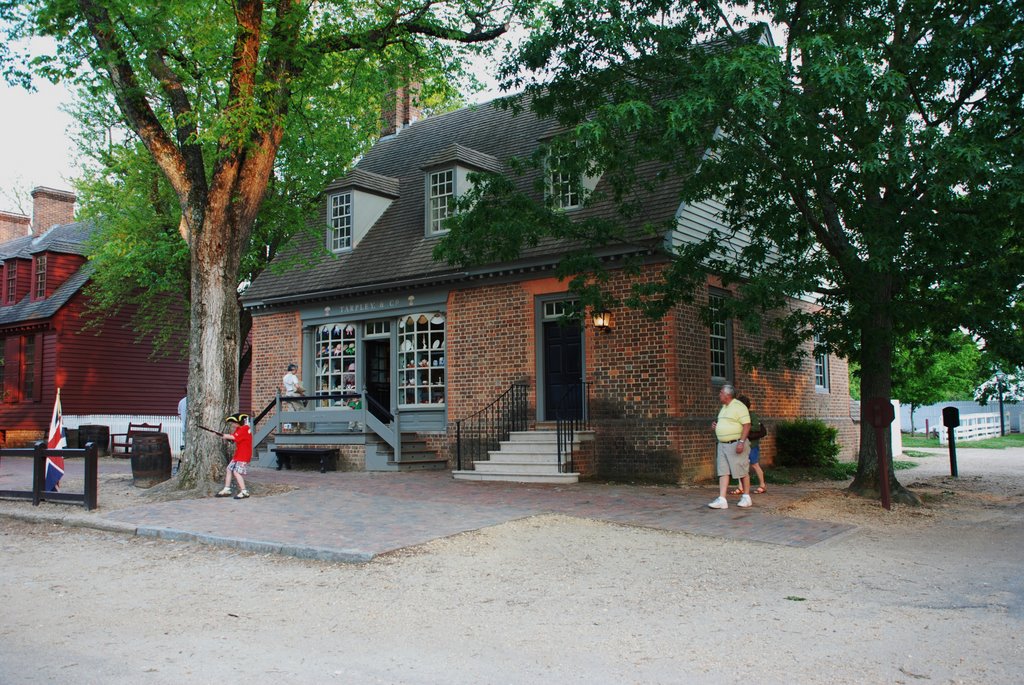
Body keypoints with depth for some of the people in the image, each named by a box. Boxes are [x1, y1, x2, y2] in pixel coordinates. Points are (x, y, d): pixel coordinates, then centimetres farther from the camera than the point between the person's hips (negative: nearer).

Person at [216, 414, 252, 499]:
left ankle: (244, 492, -10)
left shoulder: (244, 429, -15)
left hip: (243, 456, -10)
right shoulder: (239, 429, 16)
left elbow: (233, 437, -22)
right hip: (237, 455, 10)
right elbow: (233, 439, 9)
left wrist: (224, 435, -9)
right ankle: (226, 490, 19)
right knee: (229, 469, 11)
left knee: (237, 472, -14)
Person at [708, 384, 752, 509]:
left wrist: (741, 442, -24)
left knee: (742, 472, 3)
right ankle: (722, 499, -4)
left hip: (735, 444, -8)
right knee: (723, 472, 0)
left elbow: (747, 425, -17)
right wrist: (716, 425, 8)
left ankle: (746, 497, 15)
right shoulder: (724, 407, 16)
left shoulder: (738, 406, -11)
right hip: (722, 444, 8)